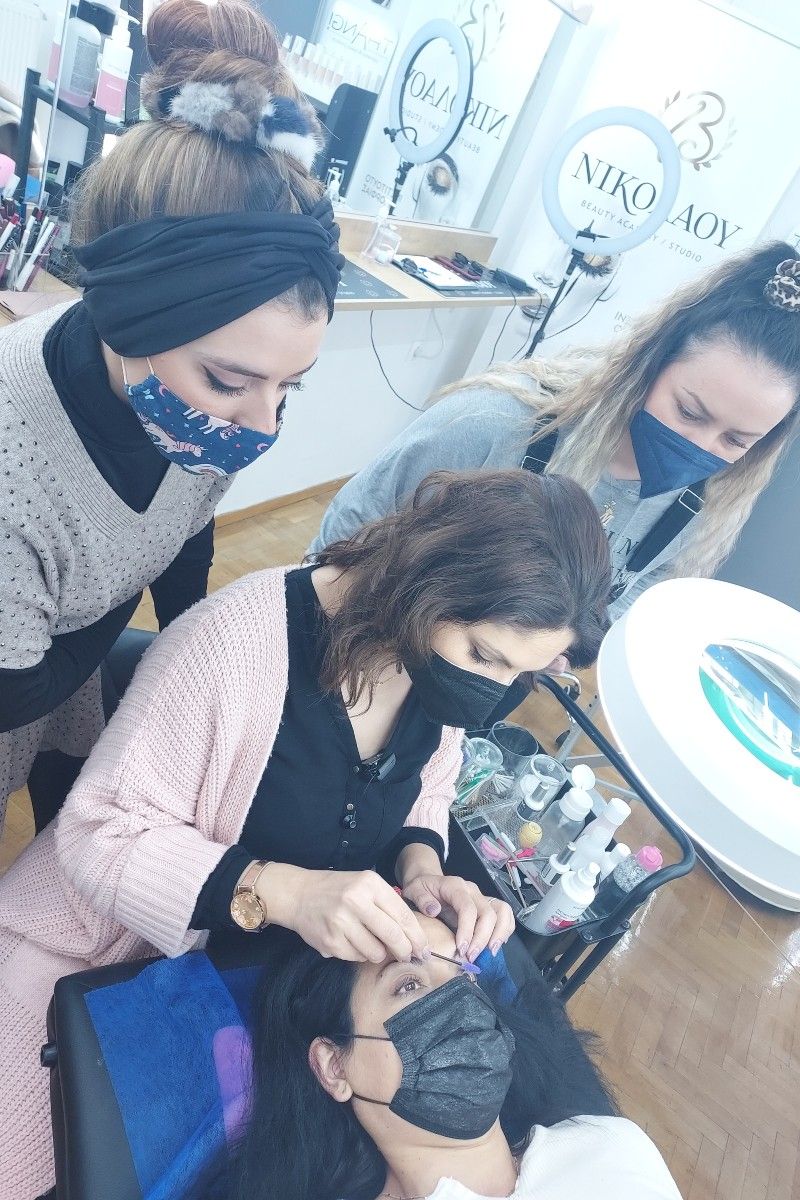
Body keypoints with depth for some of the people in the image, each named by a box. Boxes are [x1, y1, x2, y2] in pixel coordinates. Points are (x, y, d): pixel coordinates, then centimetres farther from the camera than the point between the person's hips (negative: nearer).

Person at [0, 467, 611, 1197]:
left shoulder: (450, 653, -14)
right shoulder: (244, 638, -34)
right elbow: (99, 831, -26)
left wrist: (421, 868, -21)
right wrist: (280, 892, -39)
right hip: (105, 963, -3)